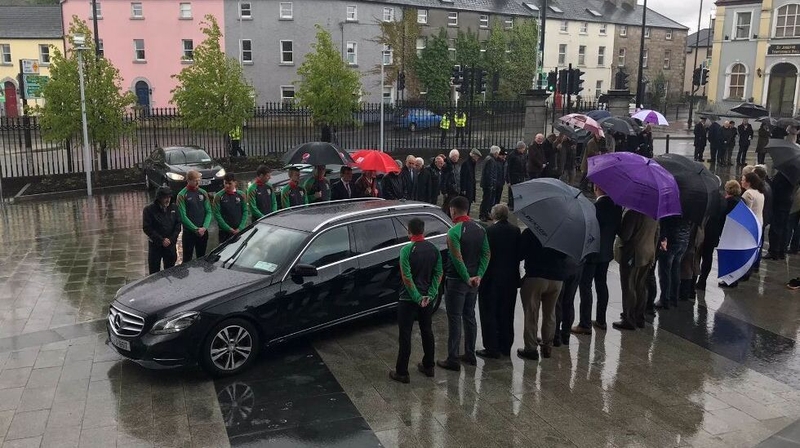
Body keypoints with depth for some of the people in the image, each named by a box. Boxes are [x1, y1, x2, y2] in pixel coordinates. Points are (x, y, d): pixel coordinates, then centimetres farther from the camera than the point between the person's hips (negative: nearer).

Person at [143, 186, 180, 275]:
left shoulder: (173, 208, 1)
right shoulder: (149, 210, -10)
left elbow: (178, 224, 3)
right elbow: (147, 228, -12)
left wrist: (171, 239, -10)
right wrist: (161, 240, -16)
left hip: (171, 245, 3)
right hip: (155, 245, -3)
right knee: (154, 272, 4)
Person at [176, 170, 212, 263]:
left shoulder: (203, 193, 7)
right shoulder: (182, 195, -5)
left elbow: (209, 212, 4)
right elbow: (183, 216, -10)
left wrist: (204, 227, -10)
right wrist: (196, 229, -15)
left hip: (203, 232, 4)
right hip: (188, 233, -4)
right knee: (187, 260, 1)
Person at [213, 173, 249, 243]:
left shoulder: (241, 195, 5)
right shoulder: (219, 196, -2)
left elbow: (245, 212, 5)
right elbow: (217, 214, -5)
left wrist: (240, 228, -7)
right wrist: (229, 229, -11)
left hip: (240, 231, 2)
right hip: (225, 232, -2)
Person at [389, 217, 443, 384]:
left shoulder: (407, 250, -16)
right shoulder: (434, 249, 0)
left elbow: (407, 278, -21)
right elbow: (438, 274, -1)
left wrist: (417, 298, -16)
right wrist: (430, 295, -5)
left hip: (409, 299, -5)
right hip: (428, 298, 5)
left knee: (405, 335, 2)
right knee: (427, 331, 18)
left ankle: (402, 373, 7)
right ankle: (428, 367, 29)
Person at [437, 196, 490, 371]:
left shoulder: (454, 232, -18)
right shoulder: (480, 228, 4)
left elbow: (457, 259, -23)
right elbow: (486, 254, 1)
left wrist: (467, 278, -13)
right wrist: (479, 276, -3)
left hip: (457, 281, -7)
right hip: (474, 281, 7)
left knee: (454, 320, 0)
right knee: (469, 316, 18)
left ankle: (452, 360, 5)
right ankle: (470, 354, 27)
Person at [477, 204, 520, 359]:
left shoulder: (490, 231, -17)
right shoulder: (516, 230, -2)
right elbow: (519, 254, 3)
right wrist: (511, 266, 14)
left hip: (492, 278, -6)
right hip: (511, 279, 6)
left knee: (489, 314, 5)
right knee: (507, 314, 16)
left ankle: (492, 348, 7)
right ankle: (505, 346, 26)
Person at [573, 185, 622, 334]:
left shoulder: (596, 206, -22)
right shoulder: (616, 205, 0)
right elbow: (618, 228, 8)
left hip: (592, 253, -7)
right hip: (606, 252, 7)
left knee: (585, 287, -1)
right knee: (602, 285, 17)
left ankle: (585, 324, 2)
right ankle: (601, 320, 26)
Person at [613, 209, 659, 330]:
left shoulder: (633, 211, -24)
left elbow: (625, 235, -24)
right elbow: (656, 234, 12)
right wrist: (653, 251, 21)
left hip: (631, 255, -8)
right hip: (648, 254, 8)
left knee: (628, 288, 3)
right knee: (641, 287, 16)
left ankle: (629, 320, 10)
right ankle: (639, 318, 26)